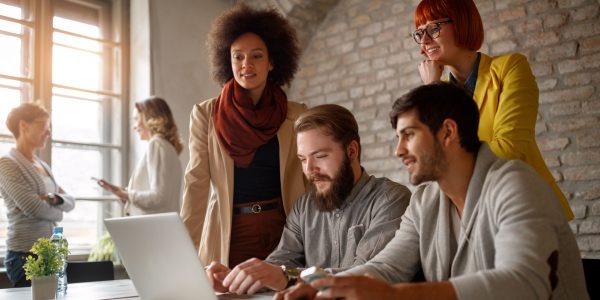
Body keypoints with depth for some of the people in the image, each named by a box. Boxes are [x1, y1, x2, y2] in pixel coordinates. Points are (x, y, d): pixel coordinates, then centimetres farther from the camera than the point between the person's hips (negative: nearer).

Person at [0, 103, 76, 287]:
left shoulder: (43, 166, 16)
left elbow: (70, 202, 10)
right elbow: (32, 206, -19)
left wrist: (55, 200, -12)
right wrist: (57, 212, 0)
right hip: (25, 255, -7)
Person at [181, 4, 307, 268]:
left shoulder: (297, 115, 3)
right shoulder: (205, 115, 1)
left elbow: (310, 179, 3)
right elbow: (196, 182, -4)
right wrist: (186, 247, -11)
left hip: (284, 232, 1)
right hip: (229, 236, 0)